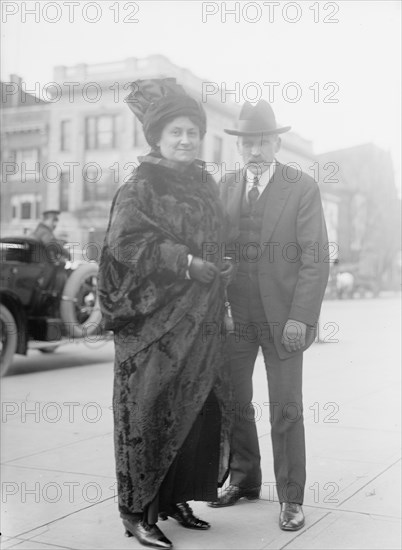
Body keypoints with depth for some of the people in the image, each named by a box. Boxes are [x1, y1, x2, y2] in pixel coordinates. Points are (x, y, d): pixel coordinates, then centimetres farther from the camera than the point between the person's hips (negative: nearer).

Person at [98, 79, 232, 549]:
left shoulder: (205, 186, 14)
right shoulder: (140, 187, -5)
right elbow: (126, 240, -18)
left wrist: (219, 304, 9)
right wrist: (186, 262, -24)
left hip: (199, 322, 6)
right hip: (153, 320, -6)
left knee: (201, 411, 7)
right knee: (150, 411, -2)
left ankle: (175, 497, 23)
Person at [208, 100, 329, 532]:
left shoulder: (303, 188, -5)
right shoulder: (225, 188, 7)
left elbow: (315, 257, -9)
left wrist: (302, 318, -16)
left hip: (283, 316, -4)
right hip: (234, 314, 4)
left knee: (286, 409, 1)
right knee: (234, 402, 11)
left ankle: (290, 498, 15)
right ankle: (243, 480, 30)